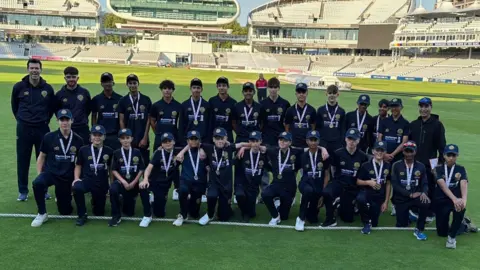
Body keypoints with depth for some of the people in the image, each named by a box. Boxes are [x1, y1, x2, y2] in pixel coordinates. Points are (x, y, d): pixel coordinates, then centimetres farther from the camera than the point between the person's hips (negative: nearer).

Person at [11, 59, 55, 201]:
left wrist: (46, 120, 9)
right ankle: (23, 191, 17)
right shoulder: (19, 87, -3)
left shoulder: (48, 88, -1)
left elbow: (52, 107, 13)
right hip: (24, 129, 0)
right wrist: (20, 119, 10)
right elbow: (14, 106, 12)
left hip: (42, 129, 1)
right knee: (23, 161, 6)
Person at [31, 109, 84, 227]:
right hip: (50, 172, -1)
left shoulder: (78, 140, -3)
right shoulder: (49, 137, -6)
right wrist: (39, 174, -4)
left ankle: (63, 196, 42)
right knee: (37, 183, -36)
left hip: (68, 177, 1)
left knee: (65, 211, 5)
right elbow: (41, 157, 4)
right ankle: (42, 214, -15)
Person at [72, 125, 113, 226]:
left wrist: (111, 182, 6)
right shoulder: (83, 150, 2)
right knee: (76, 187, -37)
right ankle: (82, 215, -16)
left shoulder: (109, 151, 2)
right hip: (86, 180, -1)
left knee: (99, 212, 5)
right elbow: (78, 166, 10)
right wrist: (76, 178, -6)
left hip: (102, 183, 1)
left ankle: (95, 201, 43)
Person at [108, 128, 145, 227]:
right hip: (120, 181, -1)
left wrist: (133, 183, -10)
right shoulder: (116, 153, -1)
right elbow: (114, 170, -3)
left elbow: (141, 170, 0)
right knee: (113, 189, -38)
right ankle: (116, 216, -21)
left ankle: (125, 199, 38)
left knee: (129, 212, 2)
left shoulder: (137, 152, 0)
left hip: (133, 183, 1)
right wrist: (123, 181, -16)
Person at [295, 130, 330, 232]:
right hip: (306, 183, -1)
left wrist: (323, 194, -5)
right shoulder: (303, 156, 1)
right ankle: (301, 218, -22)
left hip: (319, 185, 1)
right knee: (308, 190, -40)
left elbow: (327, 175, 0)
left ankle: (310, 210, 35)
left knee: (313, 219, -3)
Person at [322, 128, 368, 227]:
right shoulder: (338, 153, -8)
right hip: (339, 183, 0)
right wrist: (338, 180, 10)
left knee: (348, 218, 4)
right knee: (326, 192, -35)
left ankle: (343, 206, 39)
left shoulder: (363, 156, -8)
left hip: (353, 187, 1)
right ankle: (330, 219, -14)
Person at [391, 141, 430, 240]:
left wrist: (424, 193, -24)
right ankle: (408, 215, 34)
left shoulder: (421, 166, 3)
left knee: (426, 202, -33)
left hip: (416, 197, 1)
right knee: (401, 225, -4)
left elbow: (425, 183, -1)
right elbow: (395, 185, -12)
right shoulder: (396, 165, -5)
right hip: (400, 199, -1)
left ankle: (419, 230, -15)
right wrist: (410, 194, -21)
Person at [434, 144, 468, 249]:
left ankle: (452, 236, -18)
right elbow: (443, 185, -21)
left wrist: (463, 199, -41)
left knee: (460, 207, -38)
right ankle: (463, 224, 30)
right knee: (442, 232, -3)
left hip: (456, 199, 0)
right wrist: (454, 199, -39)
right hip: (441, 201, 1)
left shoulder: (461, 169, 0)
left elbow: (464, 184, -19)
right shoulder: (439, 169, -3)